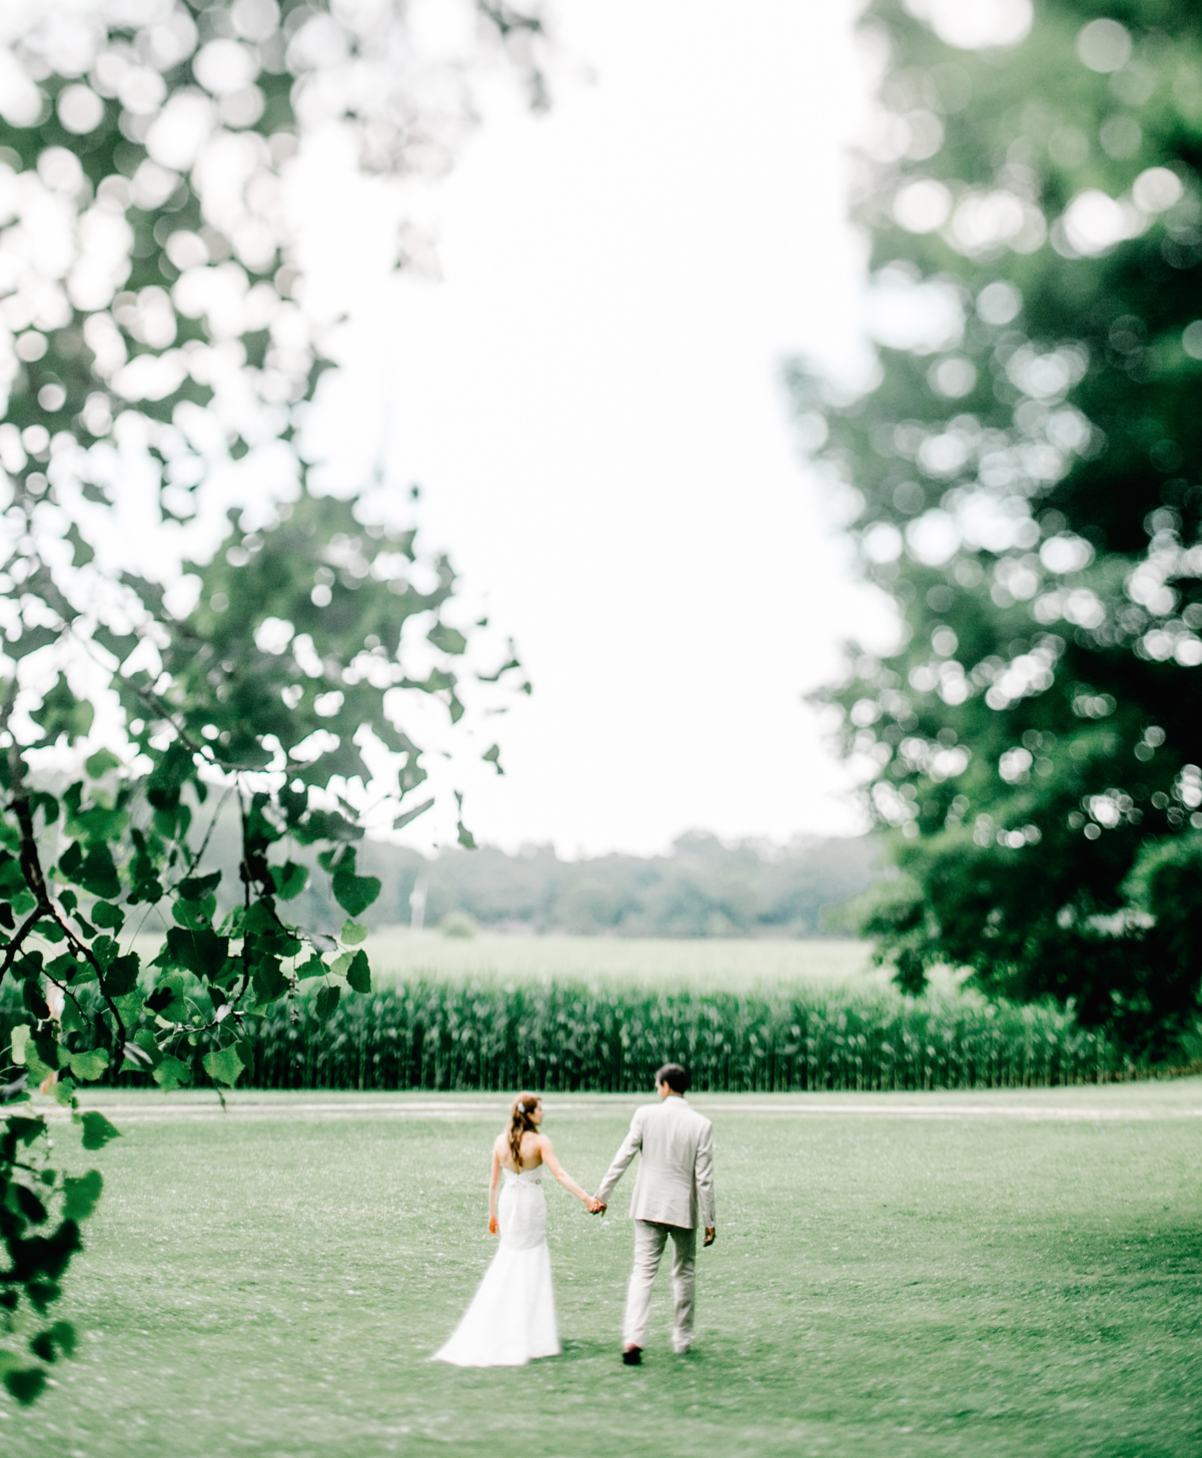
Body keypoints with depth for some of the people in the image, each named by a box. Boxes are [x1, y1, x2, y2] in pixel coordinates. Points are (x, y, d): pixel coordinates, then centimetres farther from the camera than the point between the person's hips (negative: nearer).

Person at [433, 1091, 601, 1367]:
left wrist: (492, 1214, 17)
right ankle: (529, 1335, 6)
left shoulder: (501, 1141, 1)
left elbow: (494, 1181, 7)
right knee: (531, 1268, 4)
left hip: (507, 1203, 5)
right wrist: (586, 1198, -26)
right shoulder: (539, 1141, -13)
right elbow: (560, 1174, -22)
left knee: (506, 1266, 18)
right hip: (531, 1204, -5)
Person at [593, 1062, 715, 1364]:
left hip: (648, 1207, 0)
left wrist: (602, 1195, 5)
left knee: (643, 1272, -2)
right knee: (684, 1273, 17)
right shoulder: (701, 1125, -6)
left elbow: (622, 1157, -5)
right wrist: (709, 1220, 0)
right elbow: (704, 1178, -6)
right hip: (684, 1209, 1)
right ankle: (682, 1339, 25)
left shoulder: (645, 1115, -6)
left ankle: (633, 1339, -16)